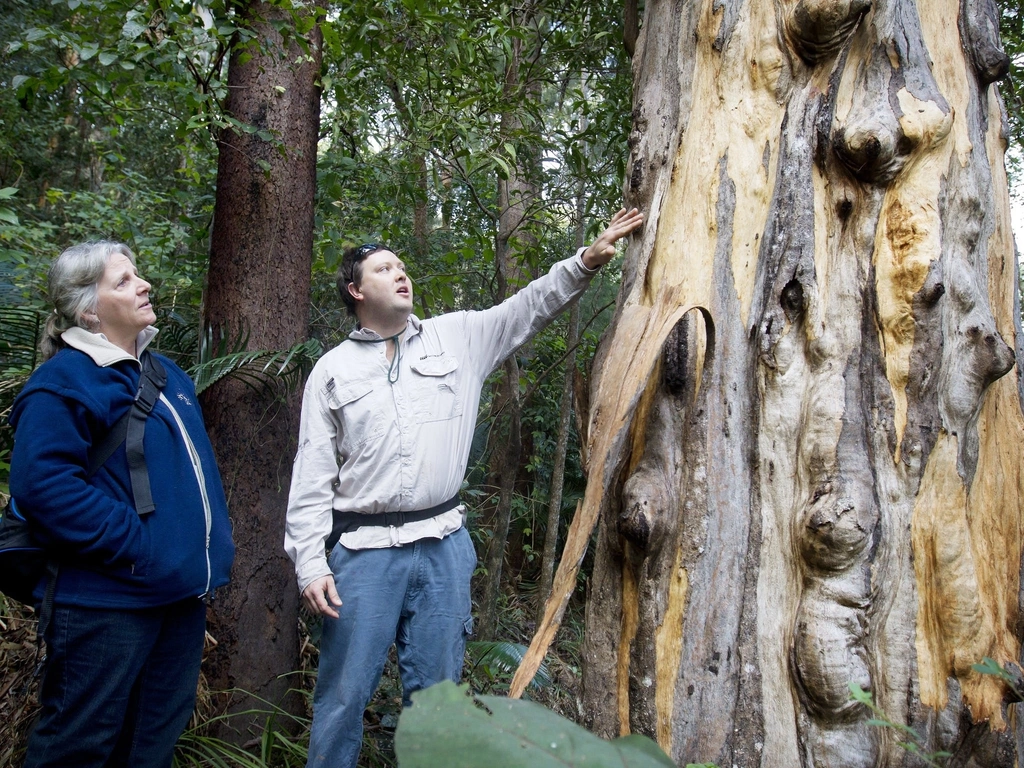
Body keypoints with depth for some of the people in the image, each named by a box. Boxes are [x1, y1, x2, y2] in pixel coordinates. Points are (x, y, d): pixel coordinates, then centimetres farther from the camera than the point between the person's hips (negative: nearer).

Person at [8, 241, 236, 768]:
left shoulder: (164, 372, 14)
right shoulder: (63, 381, -14)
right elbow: (44, 486, -24)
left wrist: (209, 553, 13)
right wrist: (132, 546, -24)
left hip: (181, 595, 8)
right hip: (108, 601, -8)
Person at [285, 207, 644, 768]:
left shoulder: (456, 338, 7)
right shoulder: (332, 369, 3)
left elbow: (529, 307, 5)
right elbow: (312, 477, 1)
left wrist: (586, 261, -9)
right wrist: (310, 563, -5)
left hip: (443, 546, 2)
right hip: (365, 551, -1)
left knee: (436, 691, 12)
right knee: (343, 695, 4)